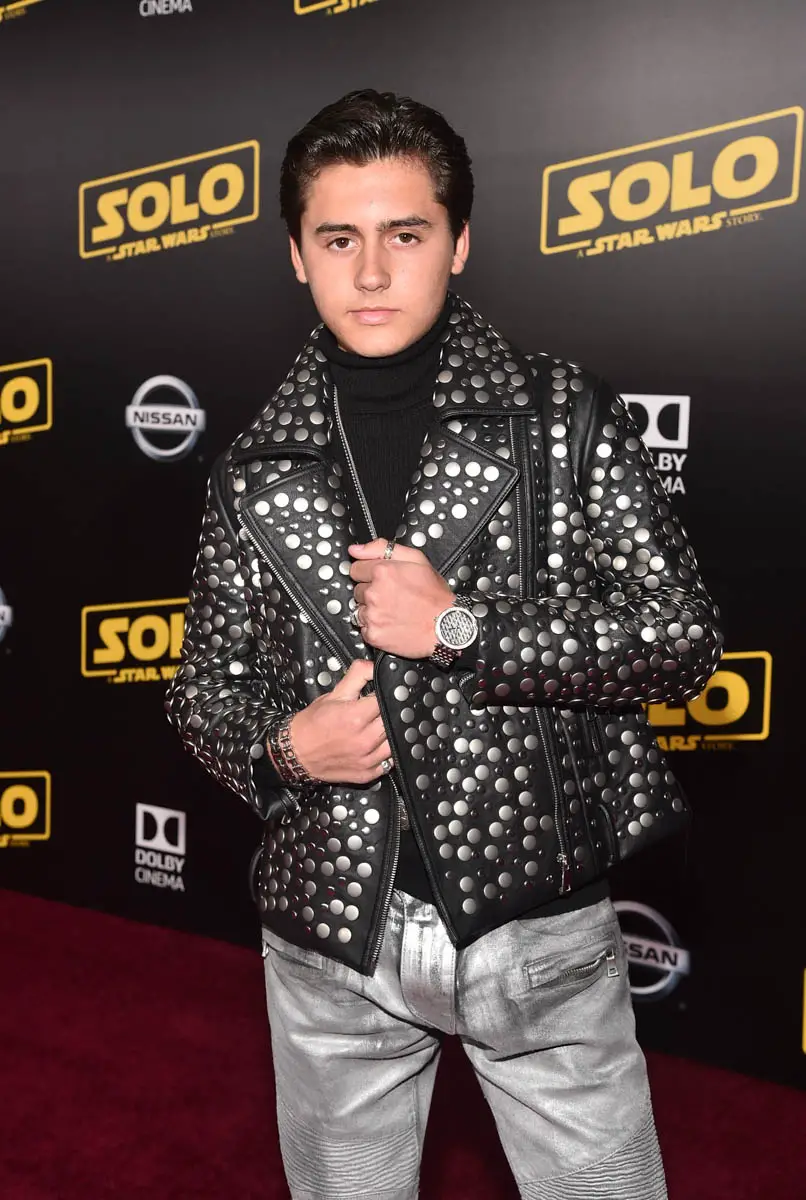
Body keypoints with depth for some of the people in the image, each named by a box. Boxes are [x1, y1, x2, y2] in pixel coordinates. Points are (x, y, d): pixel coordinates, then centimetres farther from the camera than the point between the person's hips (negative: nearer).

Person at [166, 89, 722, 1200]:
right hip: (333, 940, 3)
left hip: (538, 923, -1)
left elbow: (684, 639, -9)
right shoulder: (254, 470, 1)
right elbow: (204, 688, 8)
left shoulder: (564, 417, -5)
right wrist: (281, 745, -14)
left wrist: (461, 627, -18)